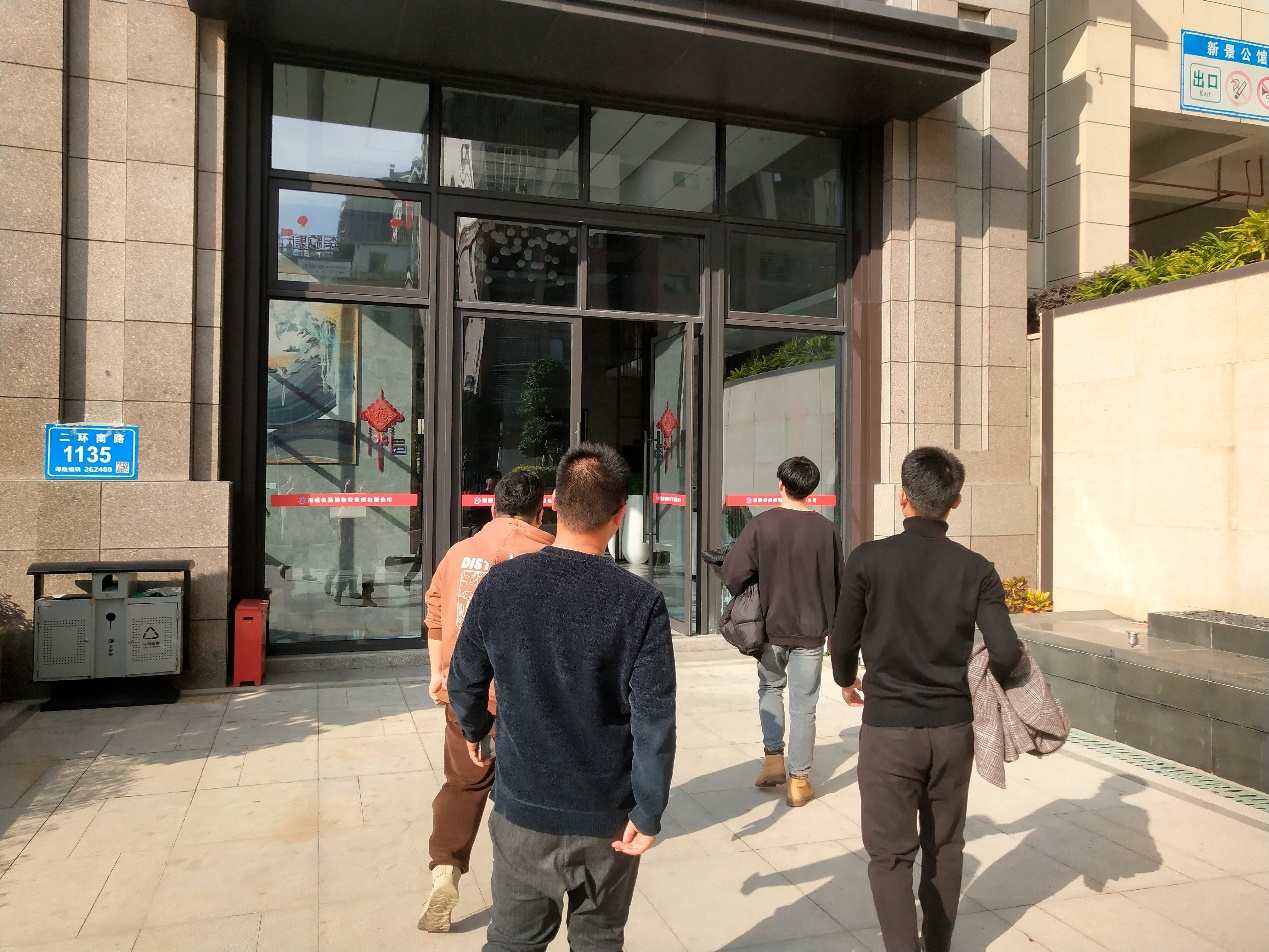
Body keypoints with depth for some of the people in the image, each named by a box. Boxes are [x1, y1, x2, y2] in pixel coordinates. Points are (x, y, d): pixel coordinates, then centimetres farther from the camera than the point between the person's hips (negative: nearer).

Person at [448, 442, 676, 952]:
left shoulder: (501, 583, -10)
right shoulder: (639, 601, -18)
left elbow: (465, 680, 1)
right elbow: (655, 719, -18)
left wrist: (474, 729, 21)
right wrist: (649, 813, -8)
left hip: (524, 807, 2)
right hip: (607, 818, -1)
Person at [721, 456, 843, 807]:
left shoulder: (762, 525, -11)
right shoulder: (826, 530, -6)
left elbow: (732, 572, -14)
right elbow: (837, 583, 2)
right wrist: (831, 624, 17)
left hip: (771, 626, 0)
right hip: (811, 630, 0)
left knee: (770, 688, 24)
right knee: (803, 704, 8)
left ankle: (773, 759, 18)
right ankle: (799, 780, 13)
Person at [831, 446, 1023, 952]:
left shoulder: (868, 559, -12)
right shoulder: (975, 569, -5)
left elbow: (843, 641, -3)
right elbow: (1006, 651, -11)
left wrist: (846, 681, 17)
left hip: (888, 728, -3)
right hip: (953, 727, 3)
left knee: (890, 853, 7)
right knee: (945, 848, 20)